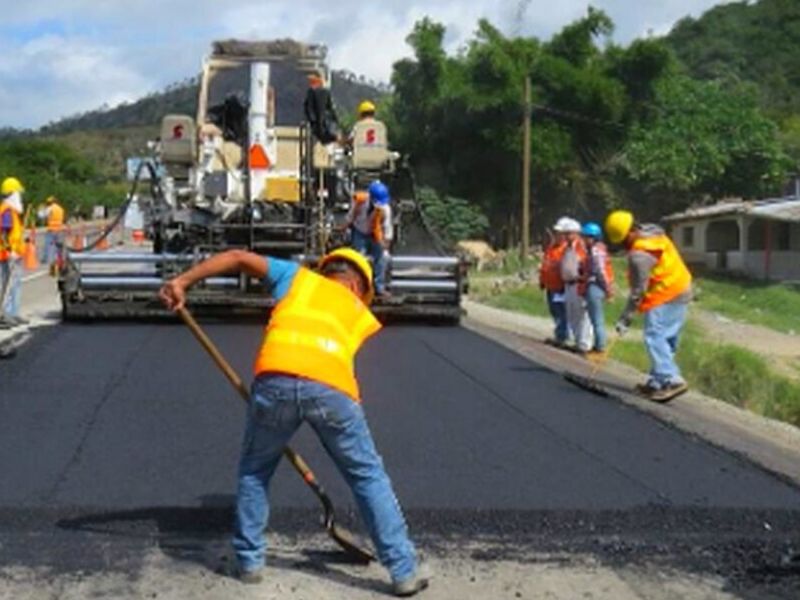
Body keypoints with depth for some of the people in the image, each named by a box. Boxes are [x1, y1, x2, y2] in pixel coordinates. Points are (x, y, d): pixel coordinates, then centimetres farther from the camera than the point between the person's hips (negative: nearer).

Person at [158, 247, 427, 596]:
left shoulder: (298, 277, 33)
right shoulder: (362, 315, 33)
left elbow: (237, 258, 25)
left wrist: (182, 281, 25)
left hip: (276, 380, 0)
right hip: (331, 387, 0)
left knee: (254, 471, 25)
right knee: (368, 476, 16)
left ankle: (249, 561, 29)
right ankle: (404, 571, 17)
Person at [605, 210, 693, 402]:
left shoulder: (639, 255, -20)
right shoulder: (653, 232, 7)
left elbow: (638, 291, -17)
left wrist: (625, 318, -12)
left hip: (664, 297, -10)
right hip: (682, 291, 10)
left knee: (655, 337, -12)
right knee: (665, 339, 12)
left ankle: (672, 380, -21)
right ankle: (657, 382, 17)